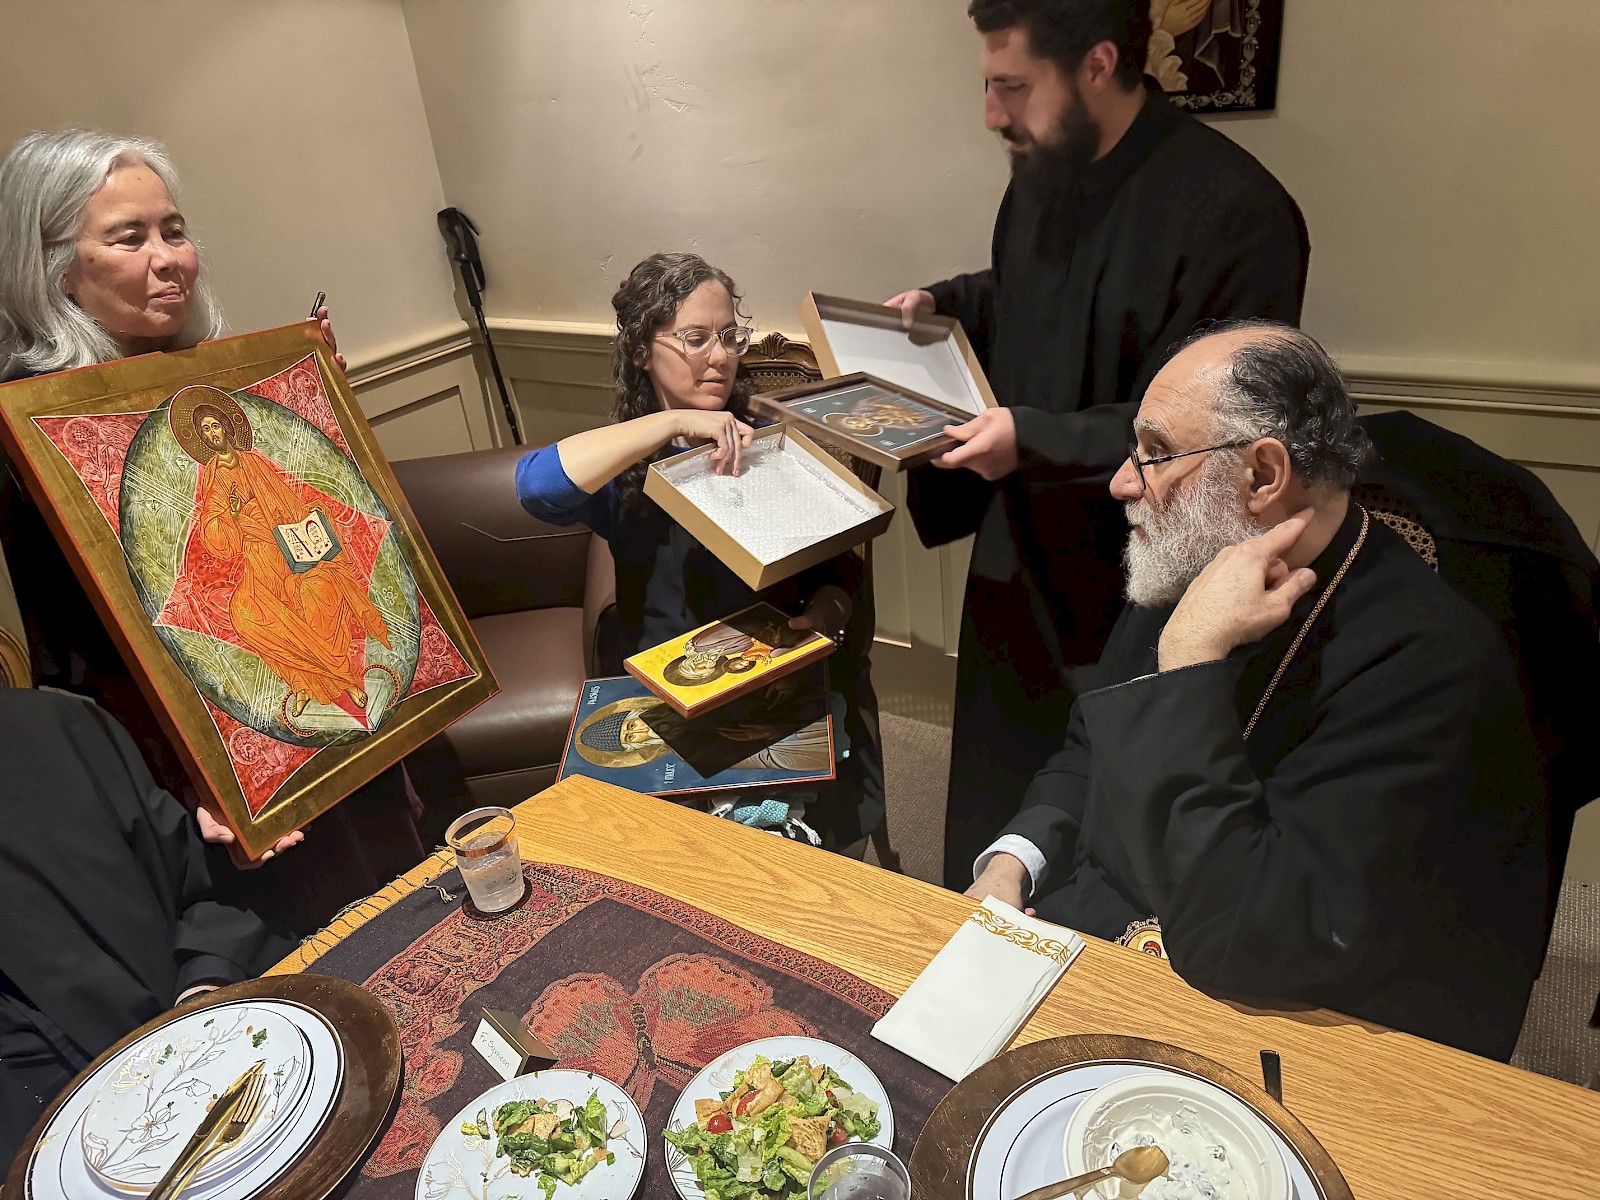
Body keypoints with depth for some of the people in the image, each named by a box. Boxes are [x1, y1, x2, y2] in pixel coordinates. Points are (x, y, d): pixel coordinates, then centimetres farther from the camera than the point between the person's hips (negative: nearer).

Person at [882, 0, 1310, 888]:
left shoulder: (1233, 210, -20)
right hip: (1019, 560, 8)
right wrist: (942, 305, 6)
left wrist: (1036, 439, -26)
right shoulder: (1043, 173, 5)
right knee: (991, 802, 22)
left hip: (1125, 590, -7)